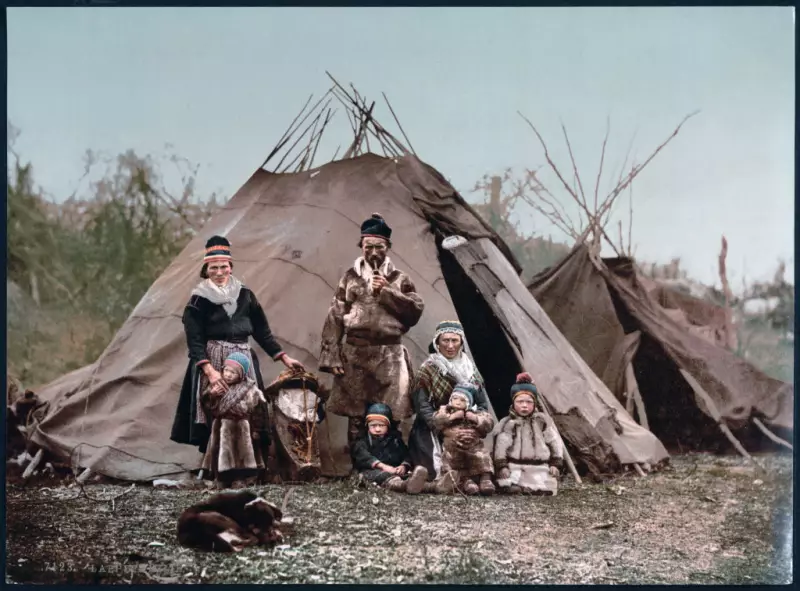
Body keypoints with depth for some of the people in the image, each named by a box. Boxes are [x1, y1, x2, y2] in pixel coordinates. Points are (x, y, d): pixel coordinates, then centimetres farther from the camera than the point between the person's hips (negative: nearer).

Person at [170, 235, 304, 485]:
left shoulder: (245, 295, 10)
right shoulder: (199, 300, 0)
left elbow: (262, 331, 15)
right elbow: (195, 341, -6)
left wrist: (284, 358, 8)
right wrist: (209, 370, -20)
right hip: (212, 363, -3)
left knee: (248, 413, -3)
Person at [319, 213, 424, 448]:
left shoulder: (399, 279, 8)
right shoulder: (350, 277, 8)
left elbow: (416, 310, -3)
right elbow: (335, 318, 4)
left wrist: (387, 292, -10)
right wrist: (331, 356, -5)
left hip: (390, 356, 0)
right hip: (355, 354, 0)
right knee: (355, 415, 4)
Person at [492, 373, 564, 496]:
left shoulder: (543, 421, 11)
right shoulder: (506, 424, 5)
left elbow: (555, 443, 12)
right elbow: (500, 447, 0)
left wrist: (555, 464, 5)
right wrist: (501, 466, -11)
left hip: (539, 468, 3)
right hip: (514, 468, -3)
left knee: (544, 492, -13)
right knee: (512, 490, -28)